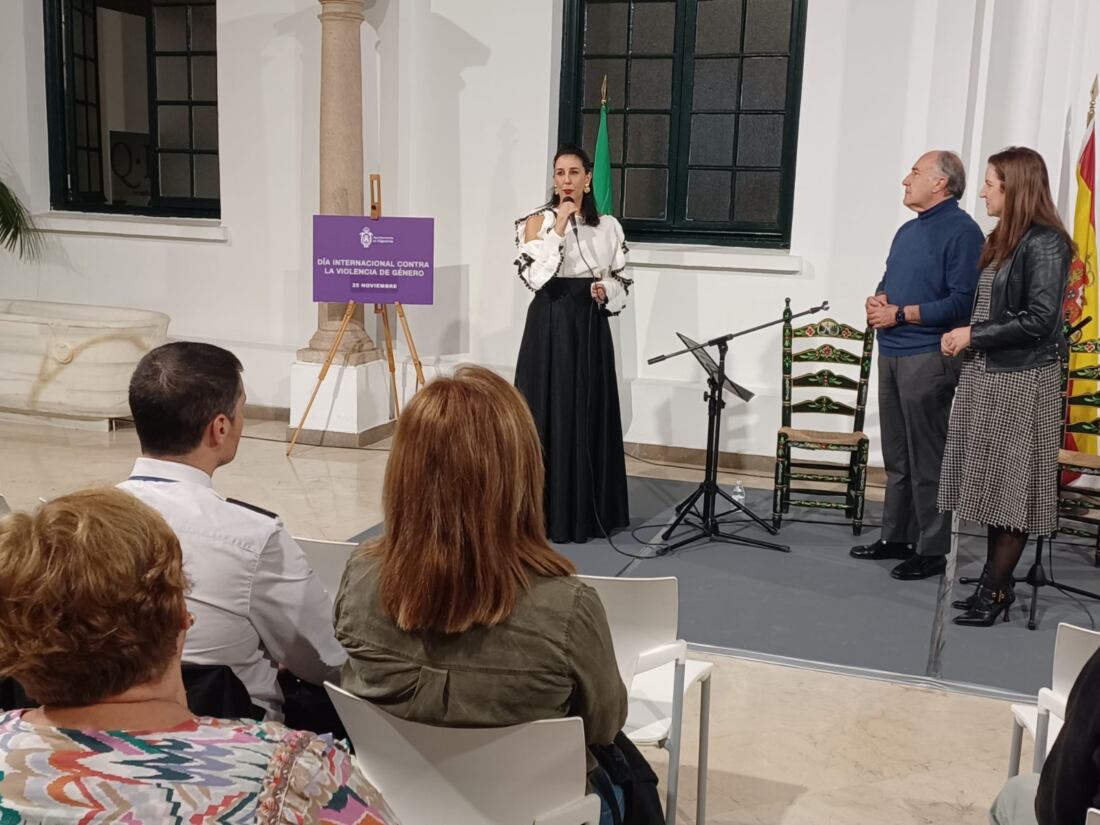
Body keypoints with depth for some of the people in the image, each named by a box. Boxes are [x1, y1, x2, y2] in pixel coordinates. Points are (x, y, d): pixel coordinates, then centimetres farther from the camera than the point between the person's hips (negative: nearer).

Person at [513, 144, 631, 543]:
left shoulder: (608, 226, 8)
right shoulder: (538, 221, -2)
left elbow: (621, 280, 15)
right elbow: (534, 276, -16)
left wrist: (606, 291, -7)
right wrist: (558, 226, -16)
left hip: (590, 328, 4)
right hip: (550, 327, -4)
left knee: (591, 416, 8)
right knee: (551, 416, -2)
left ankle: (591, 509, 18)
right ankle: (548, 511, 7)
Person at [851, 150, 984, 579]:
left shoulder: (961, 230, -10)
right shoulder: (908, 230, 18)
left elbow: (961, 302, -18)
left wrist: (900, 313, -16)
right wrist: (877, 301, 1)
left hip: (929, 358, -9)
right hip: (892, 353, 9)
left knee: (927, 460, -3)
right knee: (896, 455, 15)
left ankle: (932, 550, 6)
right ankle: (895, 536, 25)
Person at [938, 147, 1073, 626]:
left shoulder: (1044, 244, -14)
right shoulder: (1004, 239, 13)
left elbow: (1039, 319, -19)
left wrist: (974, 335, -14)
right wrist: (965, 338, 4)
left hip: (1021, 381, -9)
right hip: (986, 375, 9)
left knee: (1010, 488, 0)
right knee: (991, 483, 13)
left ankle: (996, 590, 8)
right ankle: (994, 579, 22)